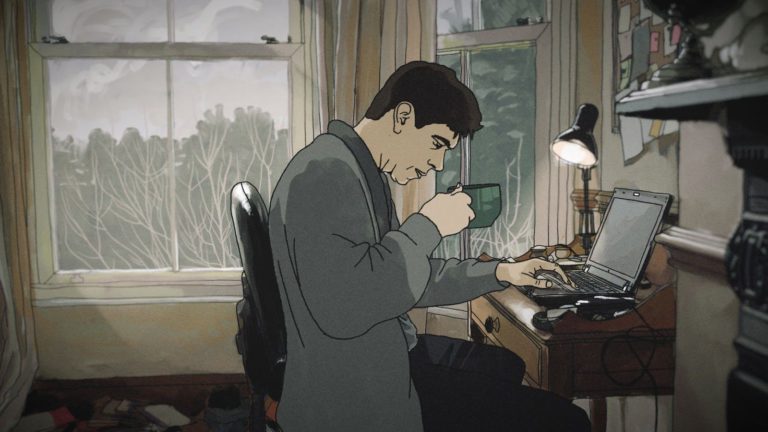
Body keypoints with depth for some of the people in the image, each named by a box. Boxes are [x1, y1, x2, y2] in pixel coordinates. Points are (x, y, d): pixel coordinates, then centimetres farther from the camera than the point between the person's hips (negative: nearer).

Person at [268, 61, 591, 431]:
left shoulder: (364, 172, 12)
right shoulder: (327, 172, -21)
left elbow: (403, 278, 19)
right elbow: (342, 310, -33)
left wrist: (500, 273, 14)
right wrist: (428, 225, -21)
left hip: (382, 355, 11)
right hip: (354, 393, -10)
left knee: (505, 366, 28)